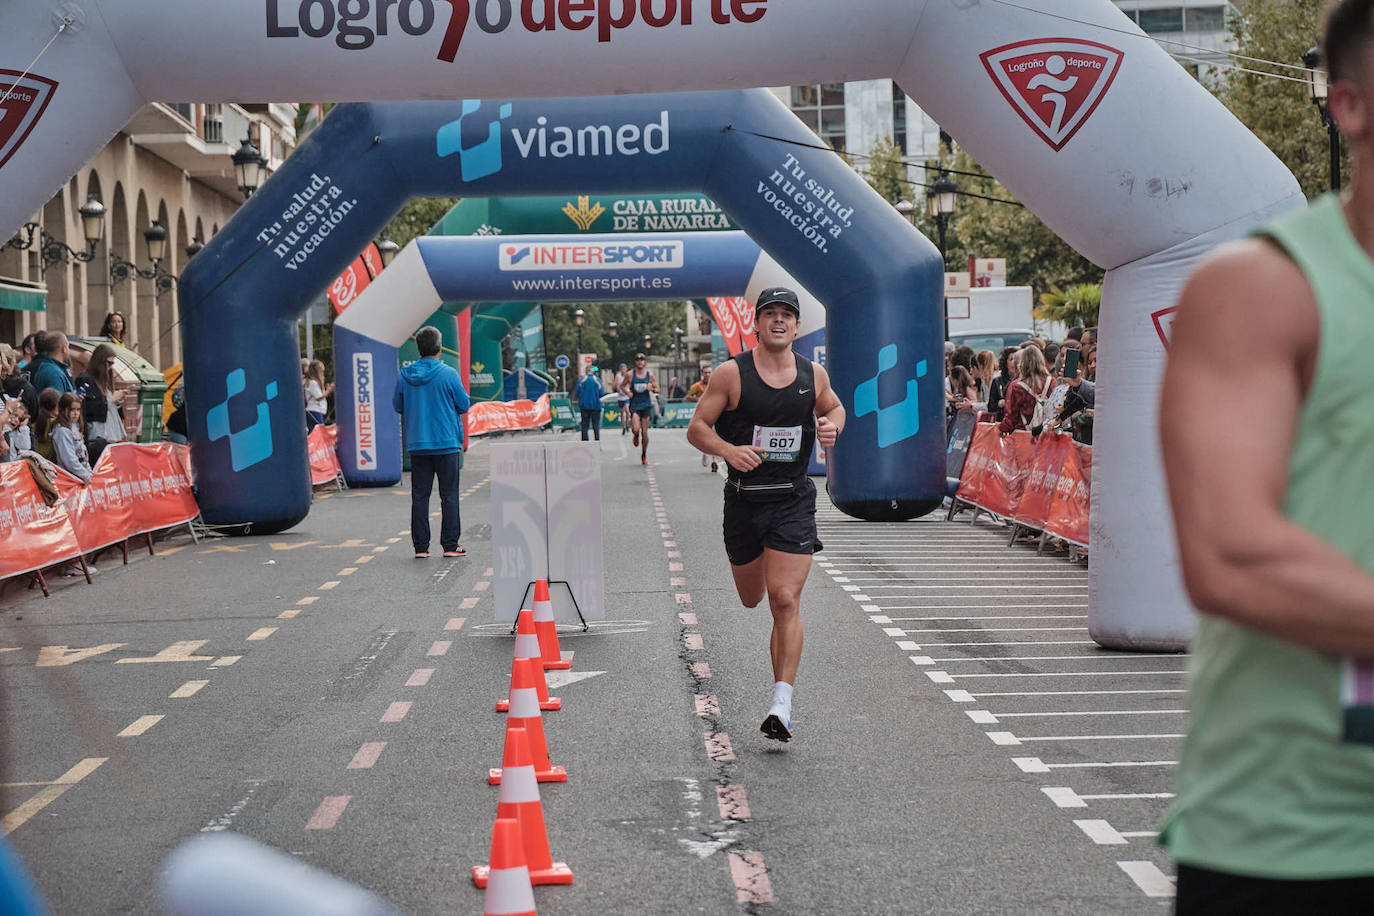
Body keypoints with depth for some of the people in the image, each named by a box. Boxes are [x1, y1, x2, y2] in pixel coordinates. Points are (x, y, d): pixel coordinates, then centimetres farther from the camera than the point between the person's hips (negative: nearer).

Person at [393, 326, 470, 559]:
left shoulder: (405, 375, 0)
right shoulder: (448, 374, -11)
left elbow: (398, 406, 10)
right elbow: (464, 404, -4)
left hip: (417, 445, 3)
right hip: (447, 444, -3)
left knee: (419, 495, 7)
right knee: (449, 495, 3)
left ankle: (421, 546, 5)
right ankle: (450, 545, 3)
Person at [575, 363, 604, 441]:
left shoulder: (581, 380, -1)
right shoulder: (597, 379, -3)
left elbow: (577, 393, 0)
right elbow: (602, 392, -3)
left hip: (584, 405, 1)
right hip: (595, 405, -1)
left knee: (585, 425, 5)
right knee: (596, 424, 6)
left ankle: (584, 440, 1)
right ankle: (597, 440, 2)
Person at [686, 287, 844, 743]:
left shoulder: (813, 375, 2)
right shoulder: (731, 374, -7)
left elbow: (834, 407, 23)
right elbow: (697, 428, -4)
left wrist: (832, 426, -1)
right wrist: (728, 449, -24)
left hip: (793, 502, 0)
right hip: (745, 498, 0)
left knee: (785, 600, -13)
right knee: (752, 599, 16)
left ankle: (782, 704, -13)